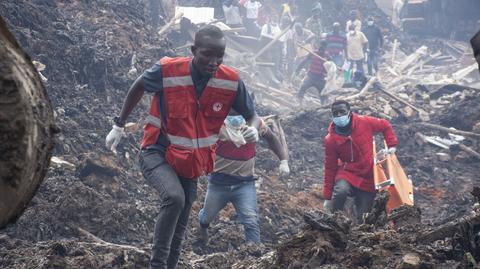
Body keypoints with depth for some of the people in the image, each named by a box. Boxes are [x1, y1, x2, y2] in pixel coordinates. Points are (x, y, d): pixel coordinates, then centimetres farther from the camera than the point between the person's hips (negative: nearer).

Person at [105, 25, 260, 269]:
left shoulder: (231, 81, -15)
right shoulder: (167, 71, -22)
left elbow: (252, 116, -1)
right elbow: (138, 87, 0)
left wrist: (253, 129, -26)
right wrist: (119, 126, 6)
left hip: (191, 163, 4)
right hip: (157, 154, -4)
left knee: (179, 226, 14)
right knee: (174, 197, -33)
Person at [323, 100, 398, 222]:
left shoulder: (364, 122, -9)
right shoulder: (330, 140, -10)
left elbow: (385, 126, 9)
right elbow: (330, 168, -4)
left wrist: (392, 145, -1)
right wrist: (327, 197, -4)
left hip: (369, 177, 2)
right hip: (347, 173, -1)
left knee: (363, 217, -2)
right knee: (340, 191, -36)